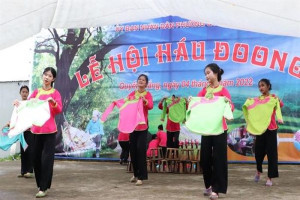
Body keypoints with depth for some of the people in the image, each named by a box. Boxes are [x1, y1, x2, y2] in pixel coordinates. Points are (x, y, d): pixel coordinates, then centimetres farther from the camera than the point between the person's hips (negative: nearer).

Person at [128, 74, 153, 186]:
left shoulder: (148, 94, -3)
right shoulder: (132, 94, 11)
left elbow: (151, 106, -20)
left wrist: (144, 100, -39)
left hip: (142, 125, -5)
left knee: (140, 150, -10)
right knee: (132, 150, 9)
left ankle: (141, 177, -6)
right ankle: (135, 174, 23)